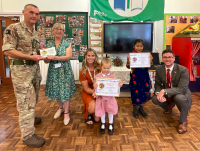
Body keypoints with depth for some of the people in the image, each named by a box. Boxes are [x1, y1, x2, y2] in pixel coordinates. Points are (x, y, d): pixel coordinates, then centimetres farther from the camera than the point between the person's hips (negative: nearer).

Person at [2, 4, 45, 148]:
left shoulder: (35, 33, 13)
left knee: (33, 99, 19)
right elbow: (7, 50, -19)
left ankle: (29, 118, 41)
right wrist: (30, 57, -24)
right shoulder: (13, 28, -11)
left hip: (35, 68, 8)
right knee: (26, 102, -6)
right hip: (21, 69, -8)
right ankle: (28, 135, 4)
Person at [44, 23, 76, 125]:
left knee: (65, 91, 0)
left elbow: (68, 56, -14)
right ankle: (61, 108, 34)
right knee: (56, 90, 10)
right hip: (53, 71, 3)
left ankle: (66, 112, 15)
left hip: (65, 70, -3)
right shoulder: (49, 44, 7)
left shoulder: (67, 43, 0)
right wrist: (48, 58, -20)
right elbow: (46, 61, 5)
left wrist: (55, 57, -27)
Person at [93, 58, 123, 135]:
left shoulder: (112, 76, -2)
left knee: (110, 110, 10)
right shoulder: (98, 76, -5)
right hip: (101, 96, 0)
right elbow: (95, 84, -8)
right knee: (102, 110, 12)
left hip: (110, 96, 1)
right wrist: (95, 86, -30)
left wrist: (120, 84, -24)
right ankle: (103, 123, 37)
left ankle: (111, 124, 33)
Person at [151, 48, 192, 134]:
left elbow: (182, 88, -30)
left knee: (180, 98, -39)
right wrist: (159, 93, -27)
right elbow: (158, 84, -3)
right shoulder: (159, 69, -8)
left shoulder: (183, 70, -23)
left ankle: (183, 121, -7)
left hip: (181, 94, -5)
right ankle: (169, 106, 18)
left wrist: (164, 91, -41)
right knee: (154, 99, -20)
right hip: (166, 94, 5)